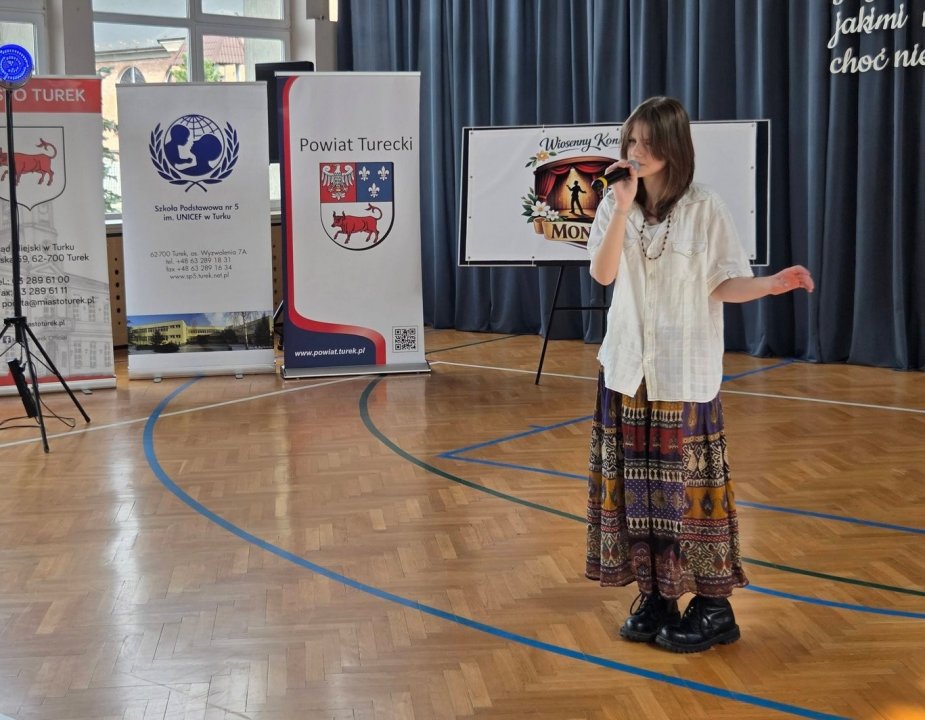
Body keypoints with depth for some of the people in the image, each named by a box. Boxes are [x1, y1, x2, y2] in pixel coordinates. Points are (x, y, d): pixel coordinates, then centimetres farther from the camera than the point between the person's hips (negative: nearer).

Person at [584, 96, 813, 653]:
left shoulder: (706, 209, -6)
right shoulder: (615, 204, 4)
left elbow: (725, 285, -6)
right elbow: (602, 274, -9)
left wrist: (771, 285, -25)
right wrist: (624, 209, -18)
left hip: (685, 374, -4)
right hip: (627, 368, 4)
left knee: (690, 486, -1)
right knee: (636, 485, 6)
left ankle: (714, 608, 10)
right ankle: (655, 598, 18)